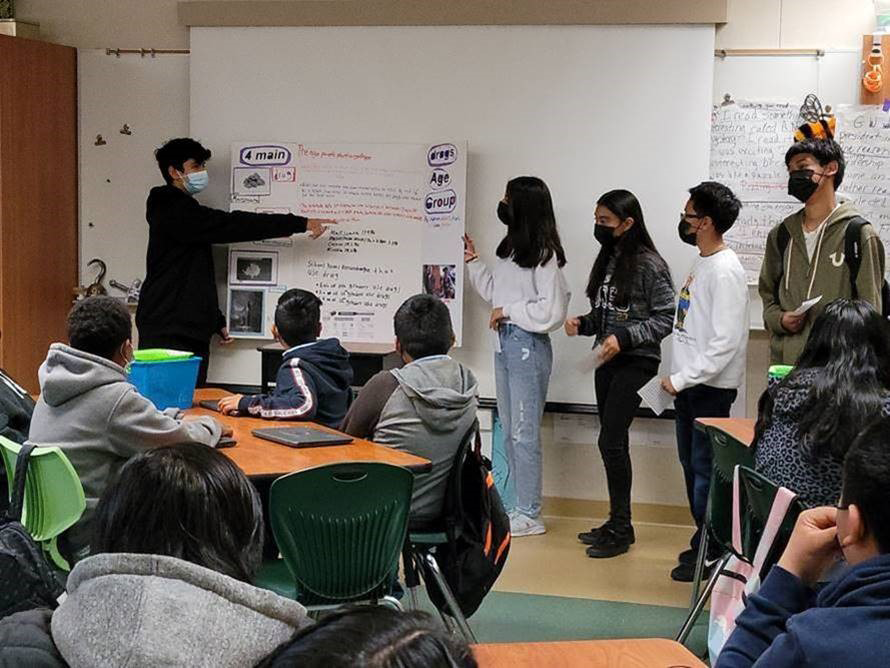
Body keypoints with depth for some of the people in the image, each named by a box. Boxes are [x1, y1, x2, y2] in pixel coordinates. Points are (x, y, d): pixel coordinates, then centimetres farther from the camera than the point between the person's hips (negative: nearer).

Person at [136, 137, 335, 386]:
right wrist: (300, 224, -20)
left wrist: (217, 321, 23)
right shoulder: (175, 212, -10)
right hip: (169, 333, -10)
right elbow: (231, 225, -19)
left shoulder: (181, 210, 22)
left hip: (190, 332, 10)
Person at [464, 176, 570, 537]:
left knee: (524, 433, -2)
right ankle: (515, 504, 27)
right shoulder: (512, 247, 11)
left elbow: (552, 312, -19)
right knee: (508, 430, 16)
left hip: (528, 346, -9)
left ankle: (529, 516, 7)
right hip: (504, 343, 9)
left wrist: (508, 311, -14)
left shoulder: (545, 253, -15)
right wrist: (472, 261, 15)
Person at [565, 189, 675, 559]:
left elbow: (666, 317, -14)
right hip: (607, 361, 8)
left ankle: (621, 530, -1)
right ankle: (617, 523, 21)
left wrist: (624, 338, -21)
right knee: (614, 441, 12)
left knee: (611, 441, -11)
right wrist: (582, 323, 1)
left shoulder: (649, 265, -13)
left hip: (636, 362, -8)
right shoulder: (607, 259, 11)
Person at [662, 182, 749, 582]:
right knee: (691, 465, 16)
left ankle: (709, 555, 6)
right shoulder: (701, 264, 12)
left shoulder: (725, 271, -18)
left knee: (706, 470, -3)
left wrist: (682, 379, -19)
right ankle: (704, 543, 28)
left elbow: (726, 341, -23)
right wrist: (678, 380, 13)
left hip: (711, 389, -10)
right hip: (689, 385, 10)